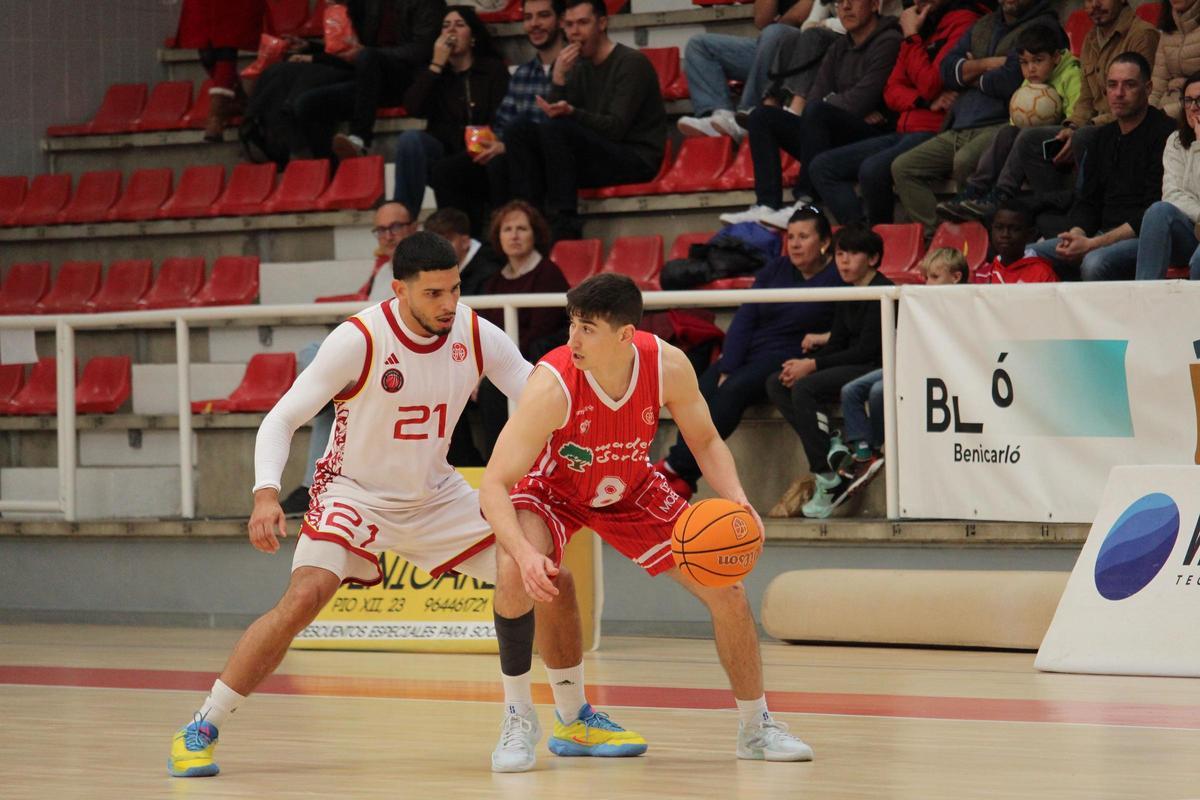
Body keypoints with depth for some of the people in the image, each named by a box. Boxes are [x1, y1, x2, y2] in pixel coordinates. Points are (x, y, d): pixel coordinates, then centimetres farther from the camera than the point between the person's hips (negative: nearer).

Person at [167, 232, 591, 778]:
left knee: (551, 582, -1)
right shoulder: (358, 341, -23)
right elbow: (281, 419, -21)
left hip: (436, 496, 5)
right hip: (355, 492, -5)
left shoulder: (477, 336, -11)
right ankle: (201, 729, -19)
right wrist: (266, 493, -37)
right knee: (304, 598, -30)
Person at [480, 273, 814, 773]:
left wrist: (736, 500, -25)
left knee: (727, 589, -3)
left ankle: (756, 728, 18)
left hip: (631, 490, 4)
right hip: (551, 489, -3)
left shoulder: (668, 367, -27)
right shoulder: (552, 385, -37)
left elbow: (705, 440, -7)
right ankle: (519, 720, -13)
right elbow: (494, 485, -35)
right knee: (516, 576, -34)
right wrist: (524, 553, -52)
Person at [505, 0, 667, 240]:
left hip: (637, 160, -8)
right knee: (520, 132, -5)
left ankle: (564, 227, -31)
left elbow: (616, 128, -19)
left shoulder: (631, 63, -7)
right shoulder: (580, 67, 15)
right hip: (600, 157, 8)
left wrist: (571, 112, -34)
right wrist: (558, 78, -10)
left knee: (556, 129, -29)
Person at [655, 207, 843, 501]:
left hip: (788, 359, -5)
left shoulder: (837, 278, -3)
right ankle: (679, 485, -31)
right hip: (748, 351, 5)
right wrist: (727, 368, -5)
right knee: (701, 392, -22)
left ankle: (676, 466, -29)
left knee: (734, 390, -31)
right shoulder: (775, 270, 13)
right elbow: (744, 318, 6)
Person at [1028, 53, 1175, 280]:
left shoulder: (1164, 133, -9)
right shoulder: (1105, 136, 17)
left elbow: (1154, 212, -15)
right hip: (1104, 235, 8)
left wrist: (1092, 244, -19)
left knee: (1095, 262, -37)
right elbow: (1087, 201, 19)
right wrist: (1075, 235, -6)